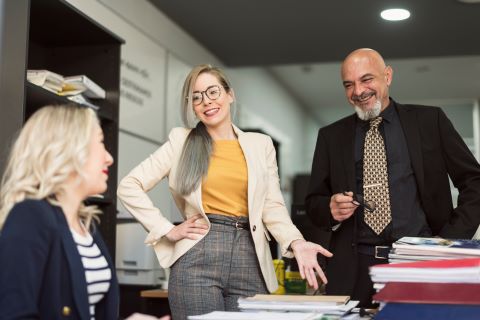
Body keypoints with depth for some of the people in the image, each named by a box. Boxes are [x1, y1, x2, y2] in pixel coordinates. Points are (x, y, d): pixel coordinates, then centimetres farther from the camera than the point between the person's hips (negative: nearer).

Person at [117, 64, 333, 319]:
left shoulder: (261, 144, 11)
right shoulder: (181, 141, 5)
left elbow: (272, 206, 6)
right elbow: (128, 186, 3)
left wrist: (296, 243, -12)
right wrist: (167, 230, -4)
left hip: (250, 260, 2)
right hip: (197, 261, -2)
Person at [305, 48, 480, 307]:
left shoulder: (429, 120, 5)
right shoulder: (331, 136, 9)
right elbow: (313, 202, 13)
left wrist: (452, 239, -4)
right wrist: (331, 209, -9)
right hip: (354, 271, 1)